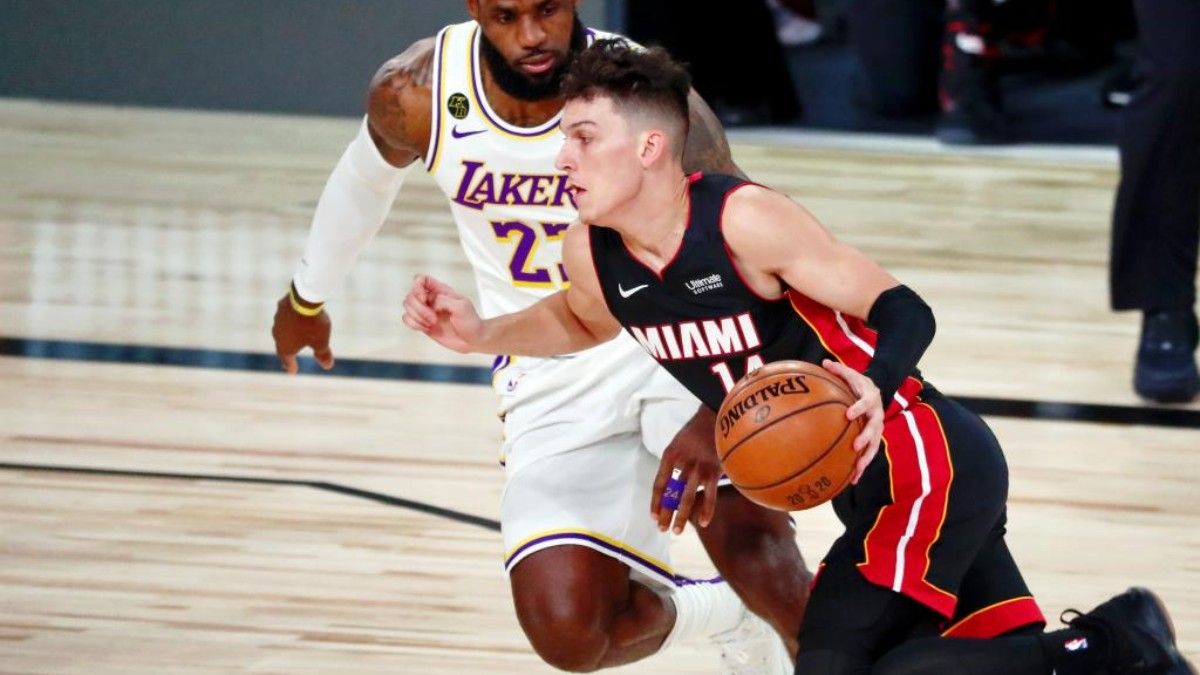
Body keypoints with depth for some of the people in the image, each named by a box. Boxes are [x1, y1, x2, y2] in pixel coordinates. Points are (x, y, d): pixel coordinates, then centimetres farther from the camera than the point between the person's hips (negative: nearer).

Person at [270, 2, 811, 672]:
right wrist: (307, 298, 29)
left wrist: (713, 421, -45)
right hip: (554, 383, 3)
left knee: (751, 542, -30)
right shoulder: (415, 95, -12)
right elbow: (366, 177, 13)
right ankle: (725, 616, 17)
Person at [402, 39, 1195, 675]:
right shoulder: (593, 254, -2)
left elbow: (903, 311, -21)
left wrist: (874, 390, -42)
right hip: (875, 480, 8)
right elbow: (582, 320, 23)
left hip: (932, 464, -8)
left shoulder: (745, 222, -24)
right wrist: (483, 334, 5)